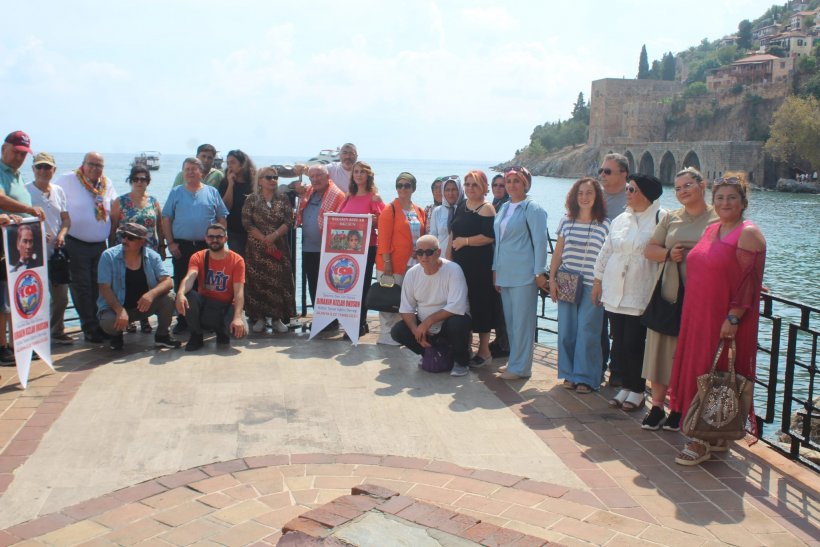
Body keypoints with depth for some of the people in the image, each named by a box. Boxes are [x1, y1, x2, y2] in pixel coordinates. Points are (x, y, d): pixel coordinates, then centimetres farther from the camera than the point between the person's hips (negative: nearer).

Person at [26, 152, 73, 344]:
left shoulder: (58, 191, 11)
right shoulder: (26, 190, -5)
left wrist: (61, 234, -5)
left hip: (57, 251, 6)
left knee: (61, 296, 11)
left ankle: (57, 331, 26)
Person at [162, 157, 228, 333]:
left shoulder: (212, 192, 7)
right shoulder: (176, 193, 7)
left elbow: (222, 219, 7)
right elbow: (166, 219, 5)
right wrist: (170, 243, -4)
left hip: (207, 246, 0)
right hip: (181, 246, 0)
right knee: (181, 285, 3)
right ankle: (182, 321, 12)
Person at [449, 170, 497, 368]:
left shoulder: (486, 209, -8)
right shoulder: (461, 206, 14)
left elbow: (490, 237, -19)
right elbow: (453, 234, 19)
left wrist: (465, 241, -14)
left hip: (480, 265, -7)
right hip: (460, 263, 7)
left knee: (479, 306, -1)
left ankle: (484, 351, 10)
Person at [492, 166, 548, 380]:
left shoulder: (532, 208, -6)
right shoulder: (503, 208, 16)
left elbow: (540, 241, -10)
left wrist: (540, 272, -13)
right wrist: (495, 270, 17)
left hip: (524, 275, -7)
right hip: (505, 274, 8)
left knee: (522, 320, -3)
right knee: (510, 320, 12)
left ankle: (520, 367, 3)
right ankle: (514, 361, 22)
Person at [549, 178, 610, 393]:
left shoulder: (605, 224, -2)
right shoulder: (566, 221, 8)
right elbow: (558, 253, 12)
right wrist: (552, 279, 7)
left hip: (592, 286, -3)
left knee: (587, 332, -2)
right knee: (566, 330, 5)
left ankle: (585, 377, 11)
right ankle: (570, 374, 19)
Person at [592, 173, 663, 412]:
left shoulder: (660, 219, -6)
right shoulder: (621, 219, 14)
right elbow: (606, 251, 19)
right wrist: (598, 280, 18)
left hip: (641, 295, -6)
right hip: (615, 292, 6)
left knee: (634, 344, -2)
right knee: (619, 342, 9)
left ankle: (638, 390, 15)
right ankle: (626, 386, 24)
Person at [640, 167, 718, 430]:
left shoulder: (718, 219, -1)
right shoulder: (671, 218, 12)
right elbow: (650, 249, 12)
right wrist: (669, 254, -7)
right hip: (669, 297, 4)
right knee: (661, 351, 5)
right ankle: (657, 406, 16)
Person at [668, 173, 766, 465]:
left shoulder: (748, 234, -10)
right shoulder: (710, 230, 14)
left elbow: (749, 282, -16)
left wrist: (732, 319, -21)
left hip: (724, 322, -8)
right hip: (698, 317, 8)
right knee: (697, 371, 11)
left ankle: (705, 440, 5)